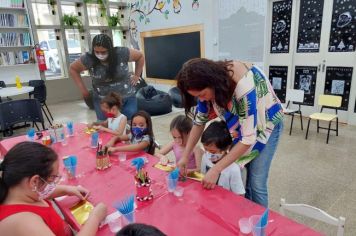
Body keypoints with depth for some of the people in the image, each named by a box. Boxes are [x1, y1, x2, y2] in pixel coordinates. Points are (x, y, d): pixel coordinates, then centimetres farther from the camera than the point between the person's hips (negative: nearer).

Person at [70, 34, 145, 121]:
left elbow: (140, 56, 3)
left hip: (127, 98, 0)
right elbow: (73, 69, 6)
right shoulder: (88, 59, -12)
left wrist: (136, 76, 2)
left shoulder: (122, 53, -14)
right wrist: (83, 89, 1)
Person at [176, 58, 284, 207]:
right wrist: (185, 156, -12)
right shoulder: (208, 79, -18)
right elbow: (200, 121, -7)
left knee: (256, 184, -6)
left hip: (265, 122, -5)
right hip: (237, 121, 5)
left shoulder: (243, 85, -38)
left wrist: (216, 170, -31)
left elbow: (248, 138, -34)